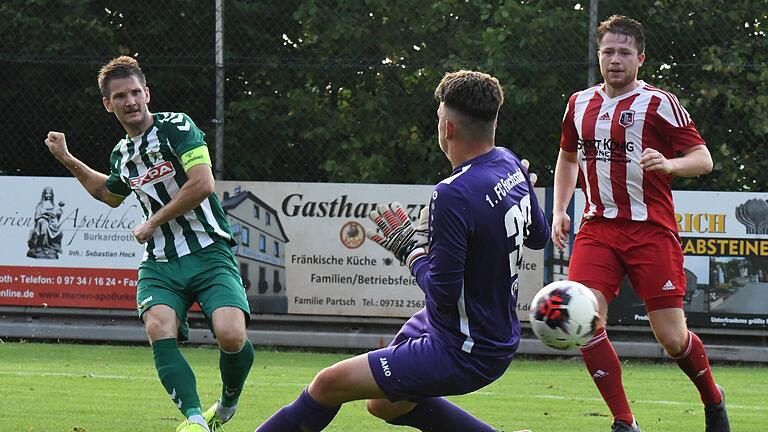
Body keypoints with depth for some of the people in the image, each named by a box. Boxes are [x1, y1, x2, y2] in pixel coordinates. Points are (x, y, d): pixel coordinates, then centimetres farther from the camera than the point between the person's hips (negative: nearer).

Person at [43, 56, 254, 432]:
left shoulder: (176, 126, -6)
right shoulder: (121, 154, 15)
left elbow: (202, 183, -17)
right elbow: (110, 194, 39)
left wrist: (153, 222, -7)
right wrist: (68, 161, 31)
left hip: (209, 255, -5)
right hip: (160, 264, 5)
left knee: (232, 336, -25)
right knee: (159, 329, -27)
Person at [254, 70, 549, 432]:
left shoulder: (453, 195, -29)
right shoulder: (511, 164, -1)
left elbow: (443, 294, -27)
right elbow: (539, 236, 16)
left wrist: (410, 248, -11)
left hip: (464, 354, -10)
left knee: (329, 385, -5)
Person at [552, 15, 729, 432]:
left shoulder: (658, 103, -4)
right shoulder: (580, 104, 12)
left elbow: (703, 159, -4)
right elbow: (568, 156, 29)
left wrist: (669, 164, -25)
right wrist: (559, 210, 17)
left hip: (651, 231, -4)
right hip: (597, 229, 4)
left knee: (671, 338, -5)